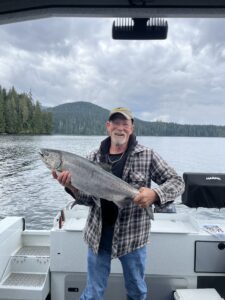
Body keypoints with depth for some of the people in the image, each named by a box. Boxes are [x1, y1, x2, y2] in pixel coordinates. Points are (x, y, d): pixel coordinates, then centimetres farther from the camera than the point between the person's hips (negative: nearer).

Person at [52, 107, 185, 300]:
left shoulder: (147, 155, -8)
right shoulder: (94, 157, -1)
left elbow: (177, 181, -6)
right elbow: (88, 198, 0)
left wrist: (155, 193, -25)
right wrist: (71, 186, -20)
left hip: (133, 236, -1)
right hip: (98, 235, 2)